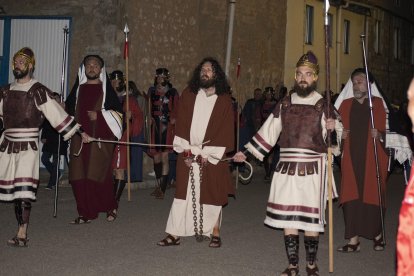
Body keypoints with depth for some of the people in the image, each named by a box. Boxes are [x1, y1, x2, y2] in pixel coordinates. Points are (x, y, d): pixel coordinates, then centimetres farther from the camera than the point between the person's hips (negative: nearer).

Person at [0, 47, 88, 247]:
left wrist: (80, 132, -8)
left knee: (24, 190, -11)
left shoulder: (38, 91, -6)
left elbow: (57, 114, -6)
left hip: (28, 146, -6)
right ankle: (21, 229, 17)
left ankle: (21, 235, -11)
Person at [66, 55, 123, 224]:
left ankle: (110, 206, 15)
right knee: (79, 176, 0)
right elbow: (68, 109, 25)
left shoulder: (107, 90, 2)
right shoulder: (78, 89, 14)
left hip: (100, 139, -4)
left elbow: (118, 113, -1)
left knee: (97, 175, -8)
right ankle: (85, 213, 9)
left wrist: (99, 115, -13)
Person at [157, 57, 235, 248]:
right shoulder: (188, 95, 4)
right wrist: (186, 150, -6)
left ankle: (215, 233, 17)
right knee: (183, 193, 2)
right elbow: (181, 124, 4)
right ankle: (174, 234, 5)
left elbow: (225, 131, -5)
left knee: (212, 195, 4)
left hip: (211, 157, -1)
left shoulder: (224, 101, -2)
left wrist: (206, 154, -10)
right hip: (188, 154, 2)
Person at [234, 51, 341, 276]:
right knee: (287, 217, 4)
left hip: (313, 168, -2)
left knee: (311, 218, 2)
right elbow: (268, 132, 15)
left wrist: (333, 129, -19)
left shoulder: (324, 107, 2)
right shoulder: (284, 105, 10)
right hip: (287, 168, 3)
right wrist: (247, 153, 12)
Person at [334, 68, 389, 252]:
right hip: (351, 158, 2)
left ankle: (377, 233, 22)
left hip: (372, 159, -2)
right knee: (351, 197, -2)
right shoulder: (345, 104, 10)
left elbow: (384, 131, 2)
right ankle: (353, 240, 3)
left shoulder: (377, 103, 4)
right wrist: (340, 134, -9)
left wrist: (379, 135, -18)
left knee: (372, 195, 1)